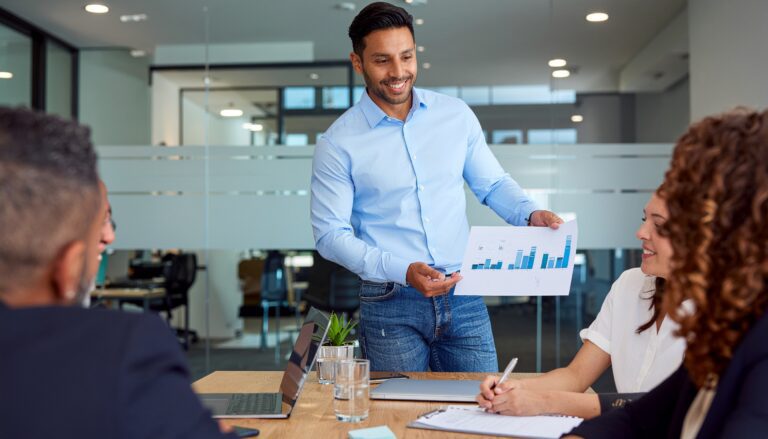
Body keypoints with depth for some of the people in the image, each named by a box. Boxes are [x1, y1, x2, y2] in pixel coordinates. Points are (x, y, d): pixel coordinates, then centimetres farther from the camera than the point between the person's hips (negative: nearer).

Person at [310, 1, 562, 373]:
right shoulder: (338, 144, -5)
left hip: (464, 297, 3)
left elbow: (493, 184, 12)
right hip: (391, 305, -2)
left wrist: (530, 214, -9)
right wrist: (402, 271, -19)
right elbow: (330, 233, -7)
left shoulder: (456, 115, 5)